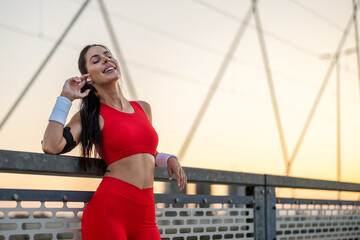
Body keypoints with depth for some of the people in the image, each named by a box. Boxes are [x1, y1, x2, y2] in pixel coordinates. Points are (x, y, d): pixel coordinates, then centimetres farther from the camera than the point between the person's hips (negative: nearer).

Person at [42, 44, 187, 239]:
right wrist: (65, 98, -3)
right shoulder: (90, 117, 3)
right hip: (108, 210, -4)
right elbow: (51, 146, -14)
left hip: (145, 216, 4)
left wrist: (168, 159, 10)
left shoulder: (143, 109, 16)